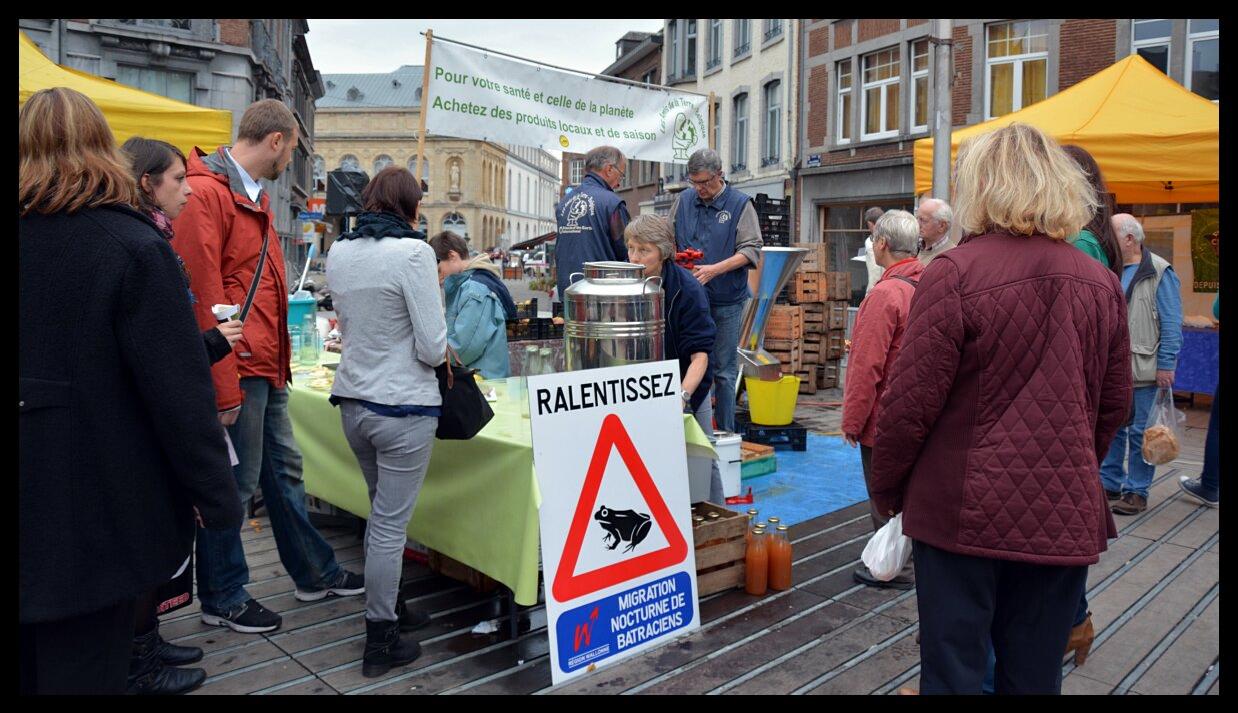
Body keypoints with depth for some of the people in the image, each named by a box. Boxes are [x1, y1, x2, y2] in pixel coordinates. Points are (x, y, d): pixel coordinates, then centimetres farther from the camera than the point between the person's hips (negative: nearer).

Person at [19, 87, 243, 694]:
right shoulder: (134, 245, -16)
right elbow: (177, 387, -19)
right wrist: (218, 496, -11)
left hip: (31, 505, 5)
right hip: (94, 507, -5)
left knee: (33, 658, 23)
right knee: (84, 667, 9)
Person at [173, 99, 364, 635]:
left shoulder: (254, 196, 16)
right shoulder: (207, 193, -15)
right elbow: (203, 297, -20)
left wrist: (278, 360, 13)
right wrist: (224, 387, -20)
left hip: (266, 365, 10)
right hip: (236, 369, -10)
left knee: (283, 471, 18)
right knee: (234, 484, 3)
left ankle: (316, 574, 32)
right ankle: (224, 600, 21)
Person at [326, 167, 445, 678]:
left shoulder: (338, 253, 5)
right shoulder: (412, 252, -16)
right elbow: (433, 346, -17)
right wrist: (432, 352, 4)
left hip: (353, 401, 7)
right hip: (402, 407, -7)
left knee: (382, 513, 21)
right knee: (392, 523, 3)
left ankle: (390, 608, 36)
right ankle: (380, 642, 15)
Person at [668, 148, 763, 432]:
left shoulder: (740, 204, -1)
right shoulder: (683, 201, 9)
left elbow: (752, 250, -7)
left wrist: (715, 269, -19)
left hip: (726, 302, -3)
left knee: (723, 370, 4)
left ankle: (724, 433, 14)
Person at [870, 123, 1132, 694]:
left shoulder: (954, 272, -13)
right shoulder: (1101, 283, 4)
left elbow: (911, 401, -14)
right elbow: (1115, 404, 12)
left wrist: (885, 486, 1)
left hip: (965, 512, -5)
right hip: (1066, 515, 5)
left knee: (954, 671, 9)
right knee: (1035, 675, 17)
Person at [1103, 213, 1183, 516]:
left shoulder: (1159, 272, -7)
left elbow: (1171, 323, -10)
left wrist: (1166, 365, -14)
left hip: (1144, 370, -6)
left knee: (1141, 432, 3)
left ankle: (1137, 491, 12)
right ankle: (1110, 483, 23)